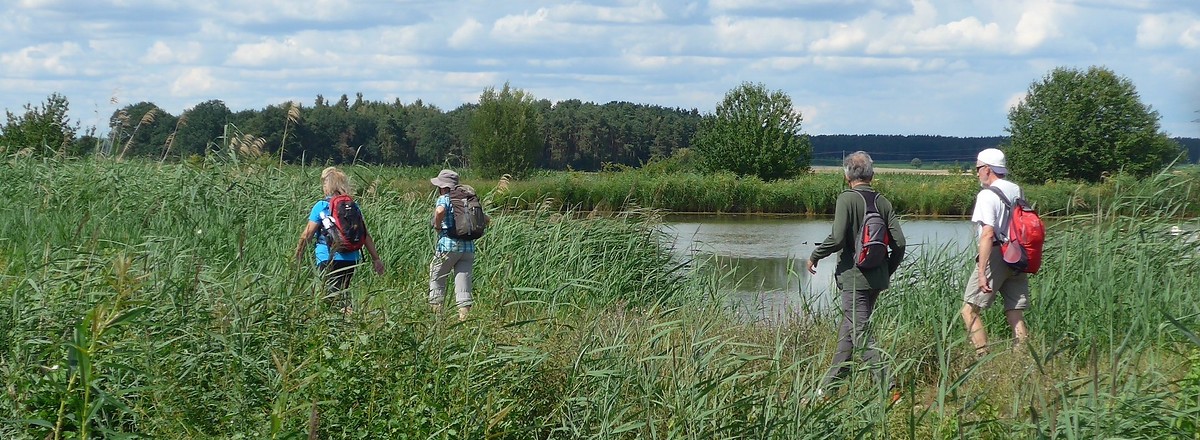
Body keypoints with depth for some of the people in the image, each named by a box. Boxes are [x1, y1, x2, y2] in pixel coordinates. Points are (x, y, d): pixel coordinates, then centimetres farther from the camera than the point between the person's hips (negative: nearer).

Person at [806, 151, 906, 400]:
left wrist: (814, 256, -3)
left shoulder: (847, 199, -10)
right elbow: (899, 243, 3)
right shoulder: (883, 202, 6)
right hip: (877, 278, 7)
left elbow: (837, 238, -19)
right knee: (848, 330, 16)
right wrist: (887, 272, 16)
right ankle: (830, 386, 25)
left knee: (862, 334, -5)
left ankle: (889, 388, -12)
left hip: (853, 276, -7)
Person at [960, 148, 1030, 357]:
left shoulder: (987, 195, -10)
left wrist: (982, 273, -21)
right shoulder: (1017, 190, 13)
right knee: (1016, 314, 8)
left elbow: (988, 234, -19)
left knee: (969, 309, -2)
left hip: (995, 255, -7)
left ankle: (983, 357, -11)